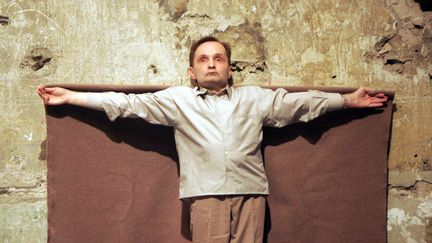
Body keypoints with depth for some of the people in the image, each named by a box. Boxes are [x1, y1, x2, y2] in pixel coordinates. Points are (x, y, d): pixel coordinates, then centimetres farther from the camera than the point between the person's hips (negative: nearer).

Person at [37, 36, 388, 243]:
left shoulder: (256, 98, 19)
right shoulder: (178, 99, 13)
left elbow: (301, 102, 19)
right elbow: (128, 103, 9)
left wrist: (349, 100, 18)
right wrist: (69, 97, 4)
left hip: (250, 192, 2)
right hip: (207, 194, -1)